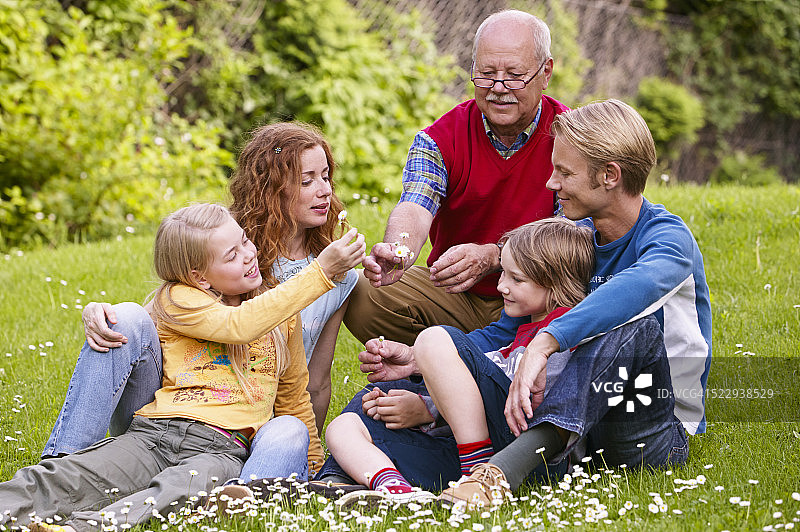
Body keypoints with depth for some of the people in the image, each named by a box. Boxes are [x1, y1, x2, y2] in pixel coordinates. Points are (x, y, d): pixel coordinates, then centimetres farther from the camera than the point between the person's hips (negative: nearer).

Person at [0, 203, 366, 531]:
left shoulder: (281, 315, 20)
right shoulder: (178, 299, 6)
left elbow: (293, 397, 32)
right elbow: (239, 326, -13)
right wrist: (320, 272, -12)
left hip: (222, 448, 0)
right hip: (154, 434, 0)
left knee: (181, 489, -38)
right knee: (76, 476, -29)